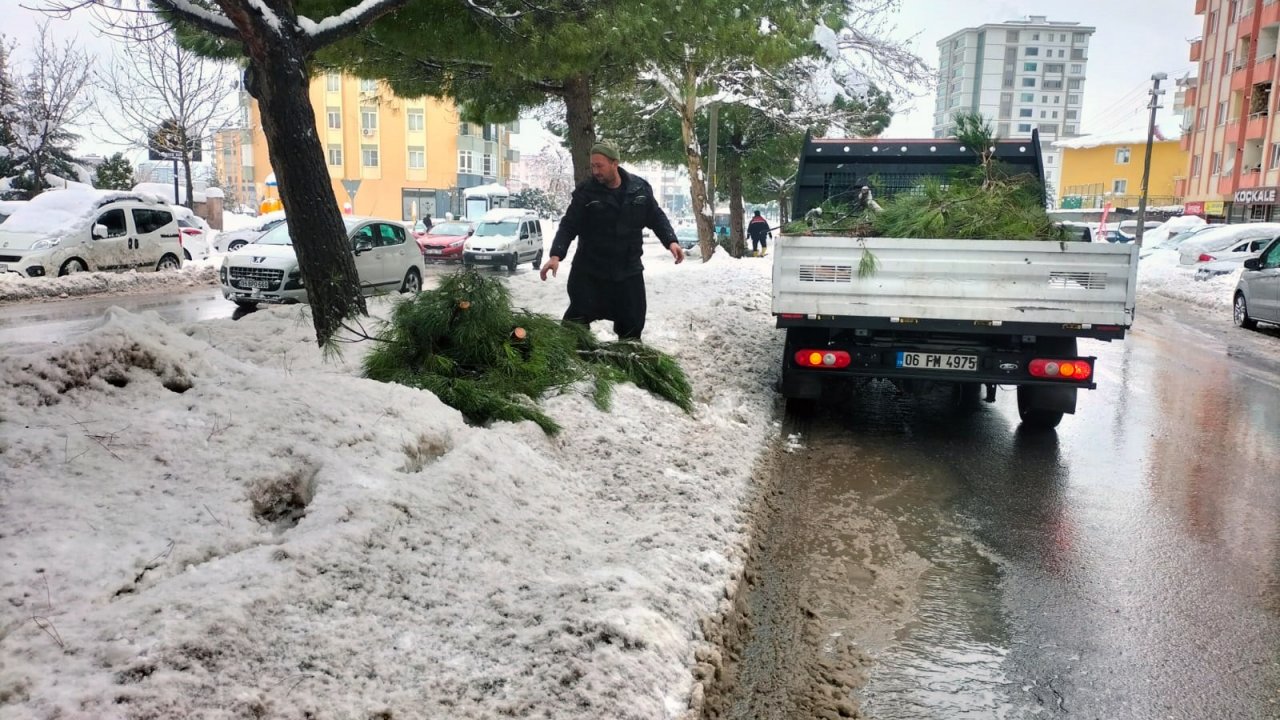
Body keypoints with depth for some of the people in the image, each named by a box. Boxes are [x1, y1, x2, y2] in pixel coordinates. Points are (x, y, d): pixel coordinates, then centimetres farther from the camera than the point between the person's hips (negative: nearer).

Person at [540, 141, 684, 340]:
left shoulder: (640, 187, -2)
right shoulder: (585, 191, -9)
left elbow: (656, 217, 8)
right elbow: (568, 226, -11)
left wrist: (671, 241, -8)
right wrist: (556, 255, -25)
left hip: (628, 270, 2)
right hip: (589, 271, -2)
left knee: (632, 323, 12)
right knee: (577, 319, -5)